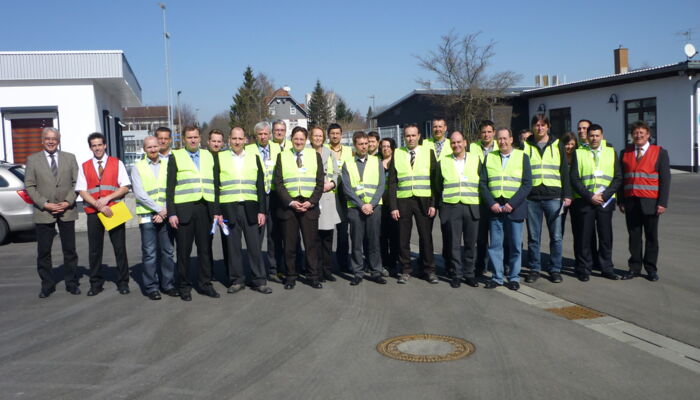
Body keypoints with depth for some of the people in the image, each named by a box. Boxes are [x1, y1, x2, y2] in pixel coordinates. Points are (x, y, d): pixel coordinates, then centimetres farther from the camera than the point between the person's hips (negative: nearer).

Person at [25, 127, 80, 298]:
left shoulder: (70, 158, 8)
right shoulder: (33, 159, 4)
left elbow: (76, 182, 4)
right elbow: (29, 186, 0)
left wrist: (68, 202, -9)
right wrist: (45, 204, -11)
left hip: (67, 211, 1)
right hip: (43, 213, -1)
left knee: (69, 250, 7)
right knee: (43, 252, 4)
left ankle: (71, 283, 17)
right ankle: (47, 285, 15)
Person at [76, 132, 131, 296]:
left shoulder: (117, 163, 6)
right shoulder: (84, 167, 9)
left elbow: (125, 187, 0)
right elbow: (82, 192, 1)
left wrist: (107, 198, -13)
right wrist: (99, 206, -12)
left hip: (114, 210, -1)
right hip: (93, 212, 1)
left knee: (120, 247, 1)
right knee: (94, 249, 5)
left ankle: (123, 282, 10)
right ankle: (96, 284, 15)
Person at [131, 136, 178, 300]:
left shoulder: (167, 165, 9)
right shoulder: (138, 168, 4)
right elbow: (139, 194, -4)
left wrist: (165, 211, -7)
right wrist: (159, 210, -9)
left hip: (166, 214, 2)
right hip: (147, 216, -2)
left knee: (167, 251, 5)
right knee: (149, 253, -2)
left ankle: (168, 285, 14)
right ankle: (151, 287, 6)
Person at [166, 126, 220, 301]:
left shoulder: (208, 156, 14)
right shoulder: (176, 157, 5)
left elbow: (214, 184, 13)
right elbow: (170, 187, 1)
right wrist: (171, 213, -7)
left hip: (205, 208, 3)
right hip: (184, 209, -2)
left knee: (205, 247, 6)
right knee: (184, 249, 2)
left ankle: (205, 284, 16)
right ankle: (184, 286, 13)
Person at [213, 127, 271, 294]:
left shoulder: (254, 157, 11)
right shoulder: (219, 158, 7)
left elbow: (260, 186, 10)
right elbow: (215, 187, 4)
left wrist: (261, 210, 3)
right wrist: (216, 212, -3)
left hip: (250, 208, 1)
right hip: (228, 209, -1)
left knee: (254, 245, 1)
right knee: (232, 246, 3)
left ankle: (259, 281, 9)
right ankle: (237, 280, 14)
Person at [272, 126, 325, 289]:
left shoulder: (315, 155, 9)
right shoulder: (282, 156, 7)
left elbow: (320, 182, 5)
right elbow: (278, 182, 2)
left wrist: (311, 202, -7)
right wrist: (290, 202, -9)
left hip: (310, 205, 0)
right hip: (288, 205, 0)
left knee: (311, 242, 1)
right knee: (289, 243, 2)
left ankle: (313, 276, 9)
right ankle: (291, 276, 12)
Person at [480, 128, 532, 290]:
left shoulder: (522, 157, 5)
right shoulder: (489, 158, 12)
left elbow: (527, 184, -2)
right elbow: (482, 183, 7)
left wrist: (512, 204, -12)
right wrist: (491, 203, -6)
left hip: (515, 208, -2)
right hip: (494, 207, 2)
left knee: (515, 245, 2)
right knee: (495, 245, 3)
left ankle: (514, 278, 13)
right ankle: (497, 277, 11)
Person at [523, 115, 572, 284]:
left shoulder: (557, 145, 9)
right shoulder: (525, 146, 9)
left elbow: (564, 171, 8)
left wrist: (567, 195, 1)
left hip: (553, 197, 0)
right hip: (532, 198, 0)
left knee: (556, 236, 1)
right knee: (533, 237, 5)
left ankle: (555, 270, 11)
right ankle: (534, 269, 15)